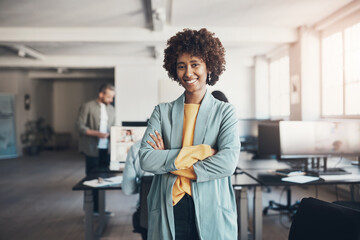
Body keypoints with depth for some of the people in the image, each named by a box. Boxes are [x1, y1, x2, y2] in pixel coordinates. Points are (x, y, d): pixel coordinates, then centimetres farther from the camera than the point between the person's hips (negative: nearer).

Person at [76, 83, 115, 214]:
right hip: (92, 149, -6)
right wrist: (97, 133, -21)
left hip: (106, 149, 6)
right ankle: (91, 209, 12)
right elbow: (79, 126, -11)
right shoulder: (87, 107, -5)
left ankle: (99, 208, 20)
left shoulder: (111, 109, 15)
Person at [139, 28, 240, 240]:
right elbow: (146, 159, -7)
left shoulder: (225, 112, 2)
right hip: (167, 215, 1)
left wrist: (169, 160, -10)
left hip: (211, 215, -1)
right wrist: (197, 152, -15)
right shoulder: (163, 112, 6)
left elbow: (228, 161, -13)